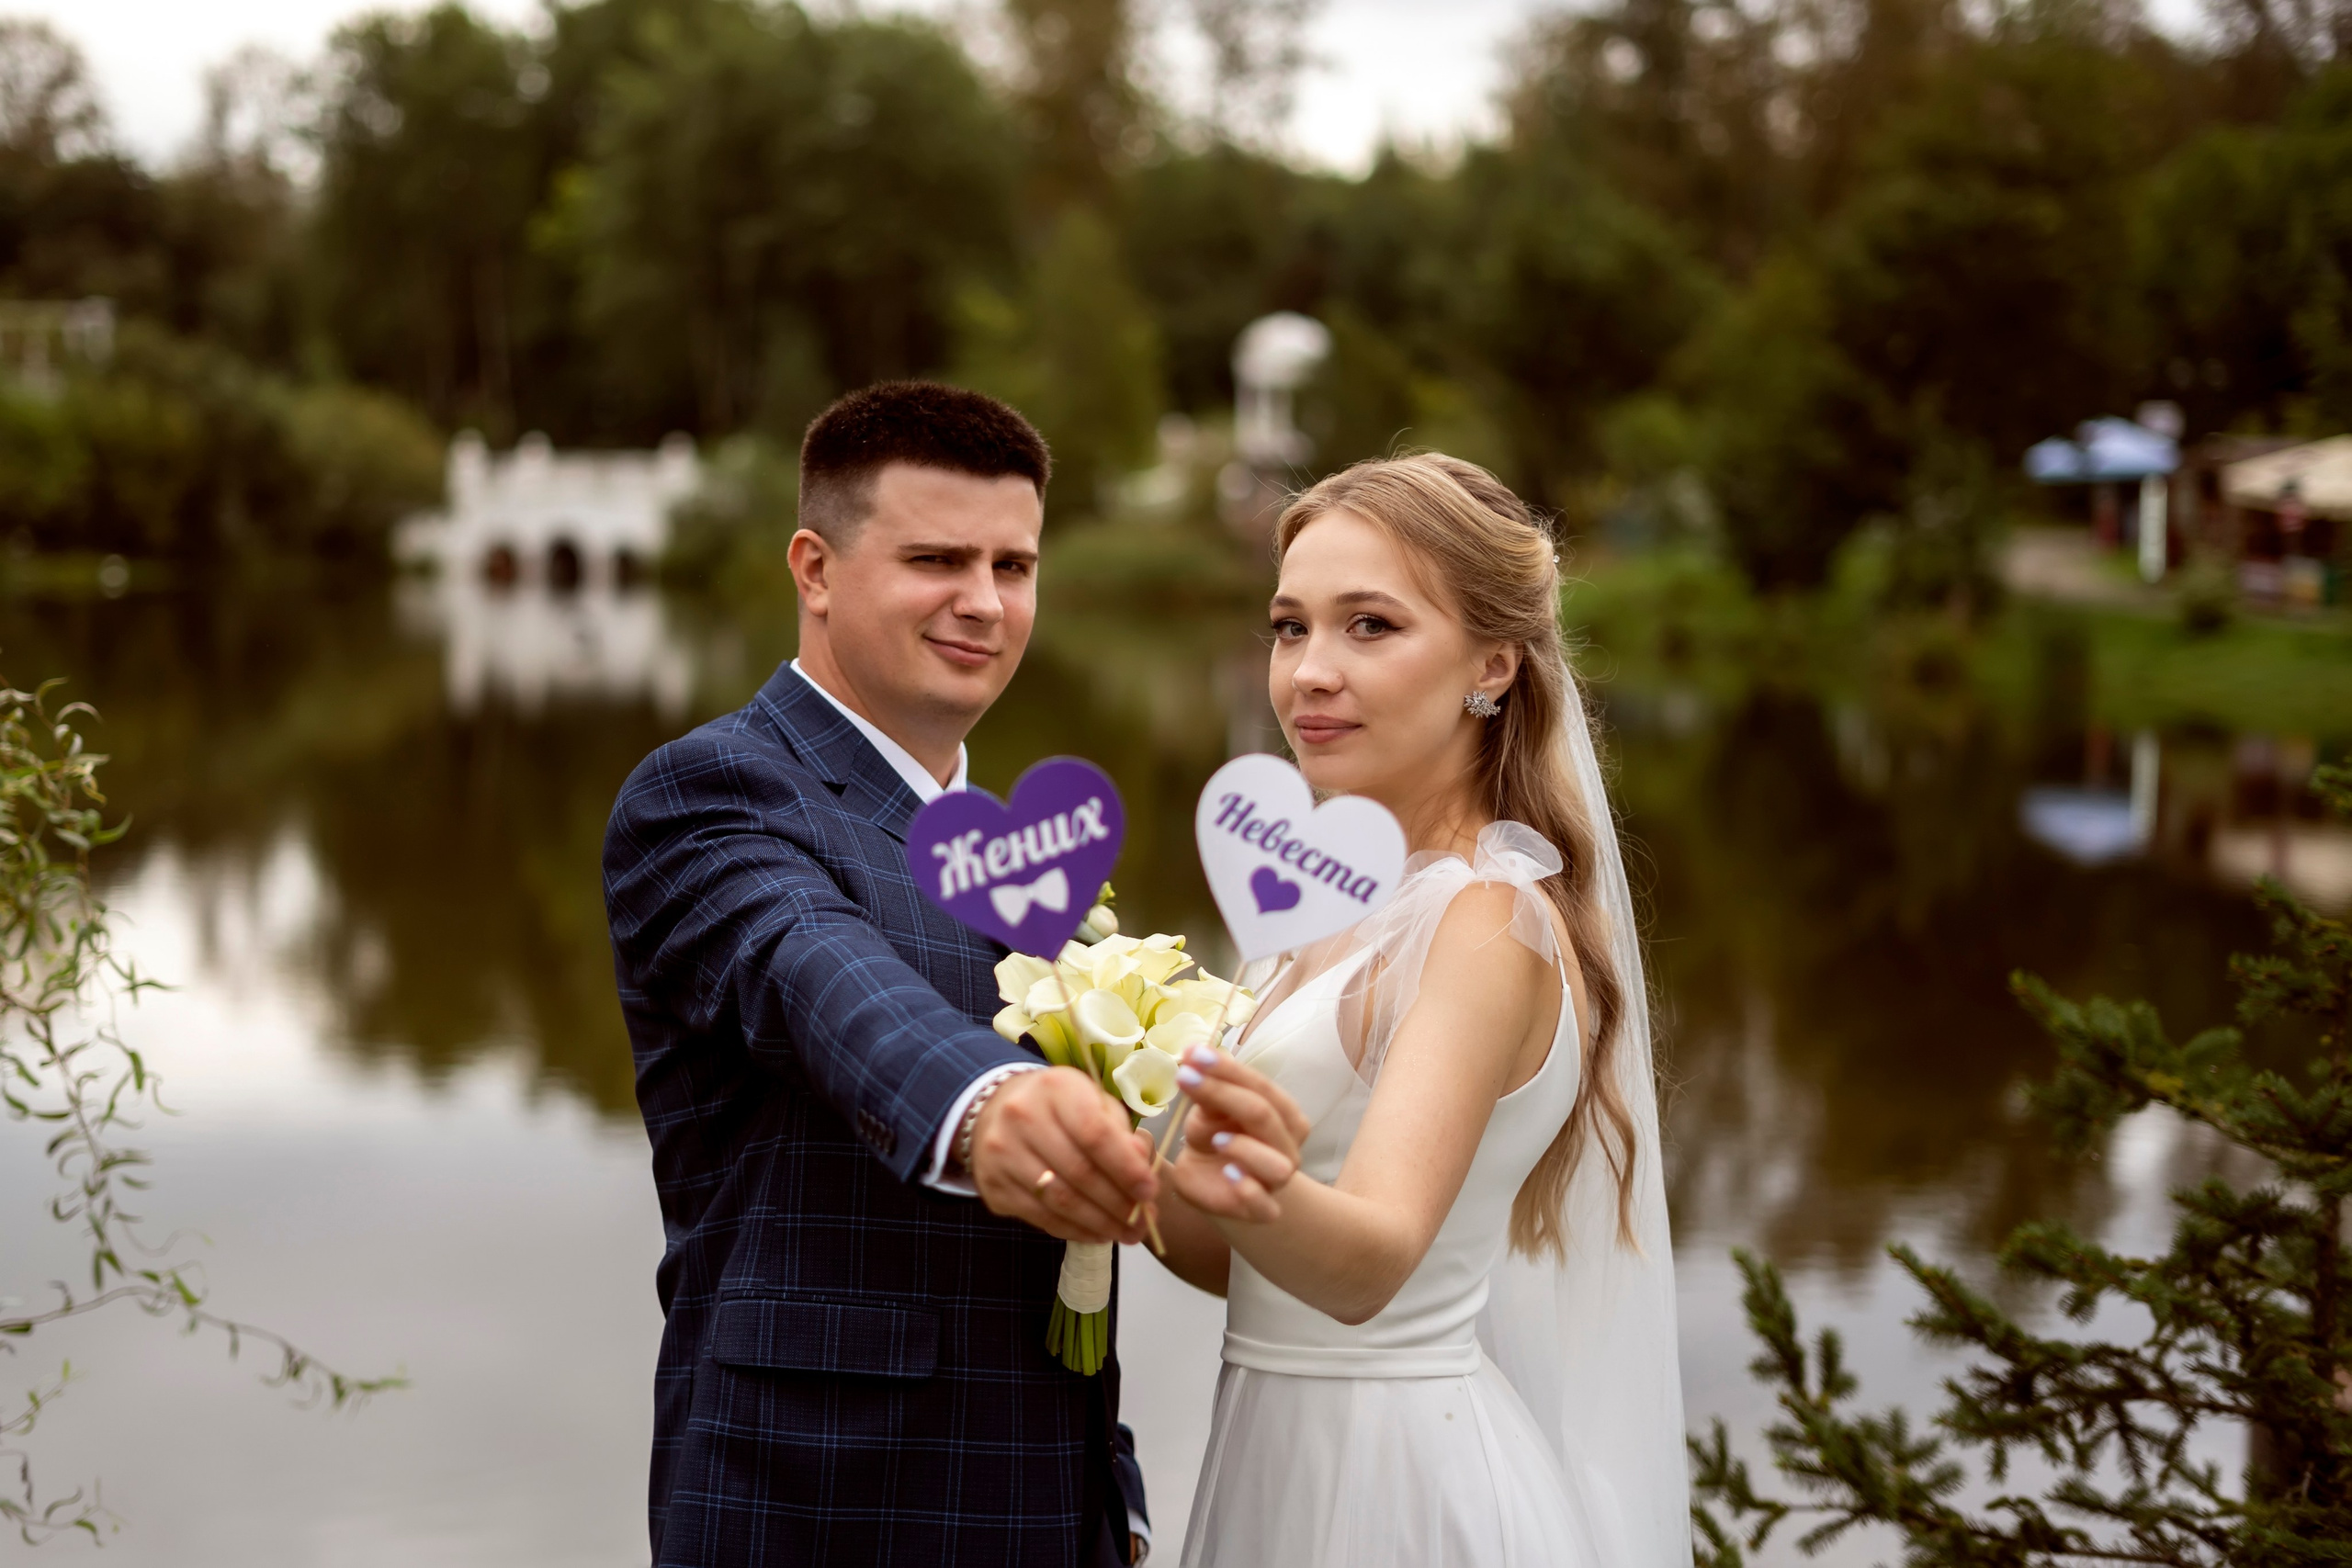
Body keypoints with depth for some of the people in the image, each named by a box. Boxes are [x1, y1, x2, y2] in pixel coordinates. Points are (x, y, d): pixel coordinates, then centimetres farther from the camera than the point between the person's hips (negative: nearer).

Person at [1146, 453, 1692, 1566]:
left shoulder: (1491, 919, -18)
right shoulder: (1378, 905, 9)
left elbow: (1372, 1262, -32)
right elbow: (1250, 1264, 10)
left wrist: (1260, 1191, -51)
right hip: (1293, 1459, 8)